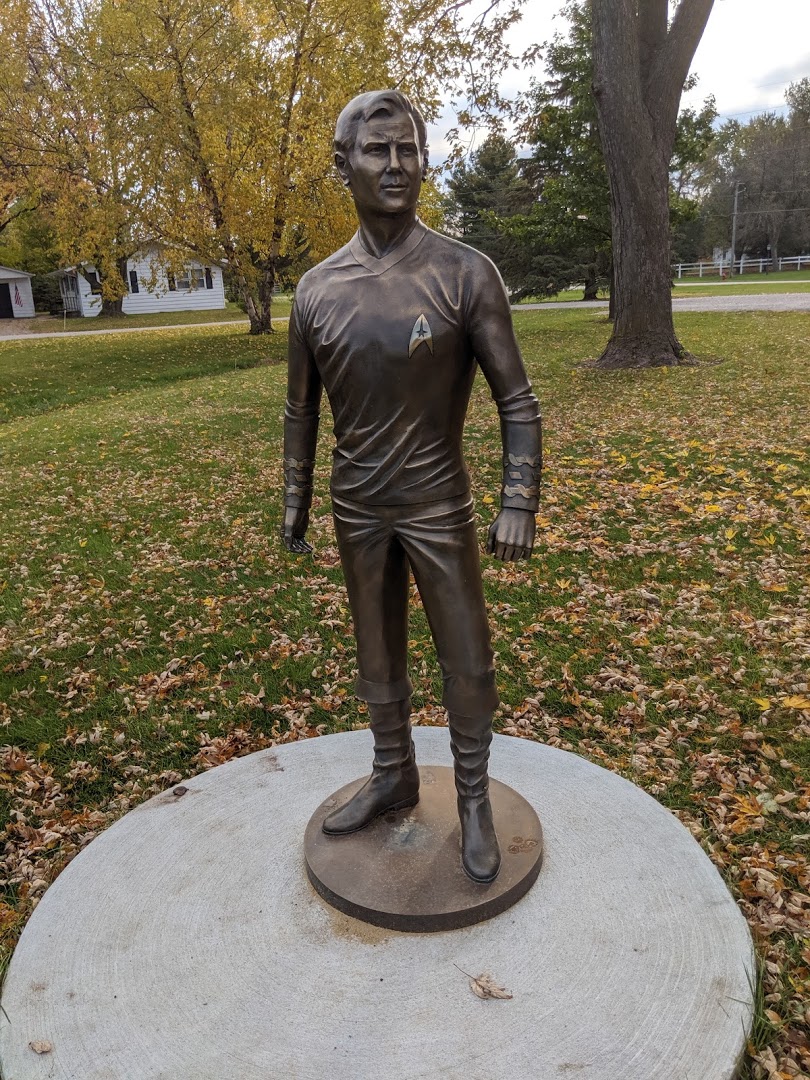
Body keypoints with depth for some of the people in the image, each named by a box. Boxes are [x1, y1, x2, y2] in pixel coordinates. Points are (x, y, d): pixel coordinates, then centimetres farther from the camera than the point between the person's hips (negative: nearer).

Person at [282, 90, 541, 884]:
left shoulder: (466, 274, -12)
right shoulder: (316, 291, -2)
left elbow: (517, 401, -11)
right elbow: (301, 411, 8)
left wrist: (518, 506, -18)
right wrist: (294, 507, 9)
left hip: (439, 505, -3)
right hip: (358, 511, 3)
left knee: (466, 662, 6)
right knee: (378, 655, 16)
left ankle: (473, 798, 27)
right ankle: (393, 776, 36)